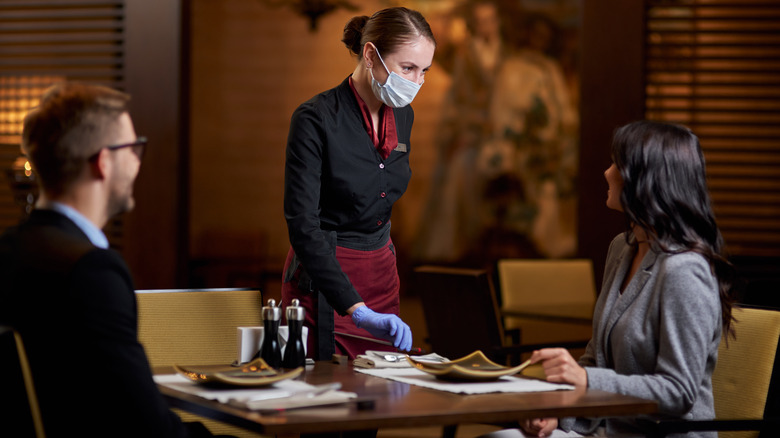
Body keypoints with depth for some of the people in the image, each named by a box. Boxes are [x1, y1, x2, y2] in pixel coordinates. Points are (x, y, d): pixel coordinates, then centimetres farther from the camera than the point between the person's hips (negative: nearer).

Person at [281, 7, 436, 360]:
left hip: (381, 275, 7)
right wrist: (357, 310, -33)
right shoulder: (314, 119, -18)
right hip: (323, 279, -6)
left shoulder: (402, 117, 3)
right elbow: (302, 225, -25)